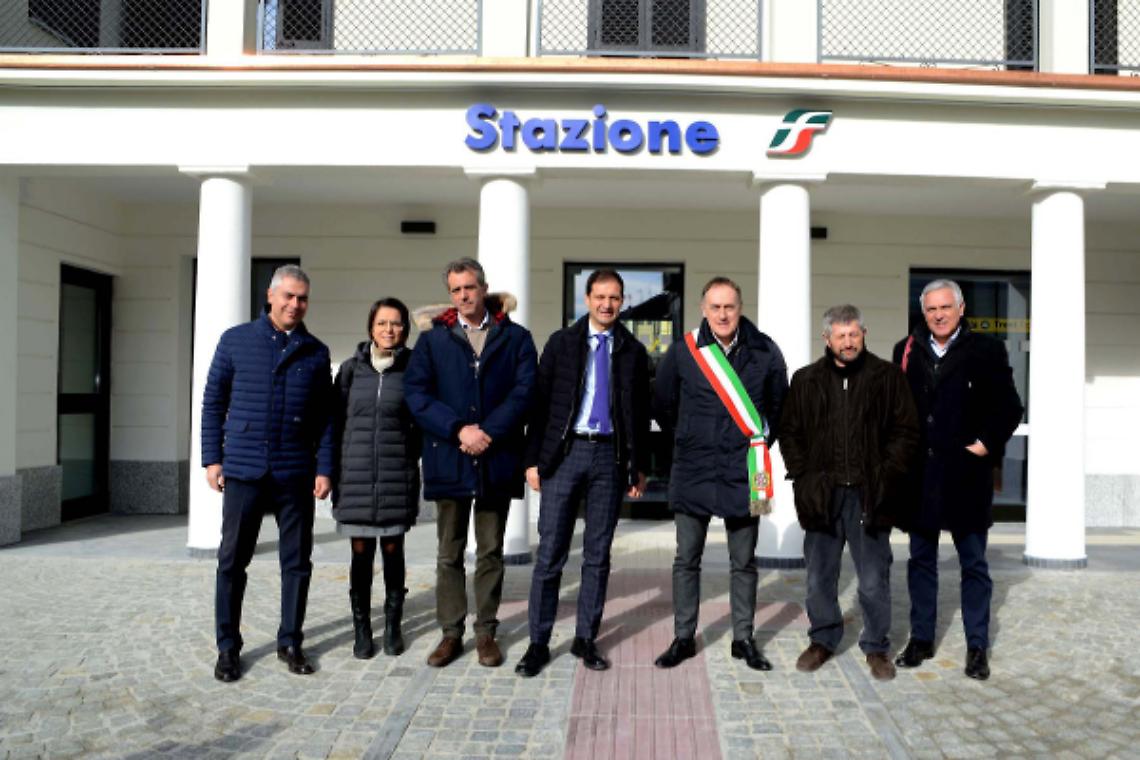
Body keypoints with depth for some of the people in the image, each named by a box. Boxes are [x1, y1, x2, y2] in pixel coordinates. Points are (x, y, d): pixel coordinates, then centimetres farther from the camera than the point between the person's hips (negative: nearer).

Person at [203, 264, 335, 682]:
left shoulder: (316, 352, 7)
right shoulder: (235, 341, 4)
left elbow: (325, 417, 7)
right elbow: (213, 402, 6)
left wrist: (324, 469, 0)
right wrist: (212, 459, 0)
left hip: (296, 475, 1)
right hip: (243, 472, -1)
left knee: (297, 561, 7)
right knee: (232, 561, 5)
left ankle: (290, 641, 22)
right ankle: (228, 646, 19)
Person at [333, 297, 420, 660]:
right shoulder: (352, 368, 4)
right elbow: (337, 419, 9)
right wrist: (334, 469, 7)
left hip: (397, 475, -1)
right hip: (356, 475, 1)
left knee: (392, 551, 8)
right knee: (361, 554, 4)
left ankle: (393, 626, 23)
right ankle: (362, 630, 17)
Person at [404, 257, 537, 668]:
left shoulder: (516, 338, 6)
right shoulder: (433, 339, 8)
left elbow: (524, 390, -4)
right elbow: (416, 393, -2)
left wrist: (488, 432, -15)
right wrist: (458, 430, -14)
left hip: (497, 460, -1)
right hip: (448, 460, 1)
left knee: (490, 552, 9)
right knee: (449, 553, 9)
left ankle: (486, 633, 20)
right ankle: (451, 632, 19)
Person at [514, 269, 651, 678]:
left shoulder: (632, 351, 8)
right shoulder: (561, 342, 5)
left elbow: (641, 412, 11)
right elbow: (540, 402, 2)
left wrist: (640, 466, 7)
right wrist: (533, 459, -3)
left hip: (611, 456, 1)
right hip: (566, 451, -1)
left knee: (598, 553, 8)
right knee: (550, 553, 0)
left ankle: (585, 639, 20)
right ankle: (538, 643, 11)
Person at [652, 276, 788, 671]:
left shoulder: (764, 352, -3)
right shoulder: (683, 351, -4)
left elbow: (779, 403, 12)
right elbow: (662, 405, 8)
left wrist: (761, 440, 9)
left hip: (743, 471, 0)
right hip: (693, 471, 0)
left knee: (744, 562, 11)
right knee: (686, 559, 9)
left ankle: (743, 639, 25)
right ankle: (683, 638, 22)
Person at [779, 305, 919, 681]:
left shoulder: (887, 377, 2)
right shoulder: (805, 380, 6)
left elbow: (906, 431, 3)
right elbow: (789, 432, 10)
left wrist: (887, 474, -6)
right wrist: (802, 476, 1)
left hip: (869, 494, -1)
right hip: (821, 493, 2)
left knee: (874, 580, 6)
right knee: (819, 577, 12)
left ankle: (876, 647, 24)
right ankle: (823, 640, 29)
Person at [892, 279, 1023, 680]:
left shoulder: (986, 350, -1)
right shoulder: (906, 351, 5)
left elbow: (1009, 408, 1)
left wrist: (986, 444, -8)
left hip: (966, 475, -2)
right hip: (919, 475, 3)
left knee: (974, 564, 7)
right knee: (921, 560, 11)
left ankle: (977, 647, 17)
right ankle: (921, 639, 23)